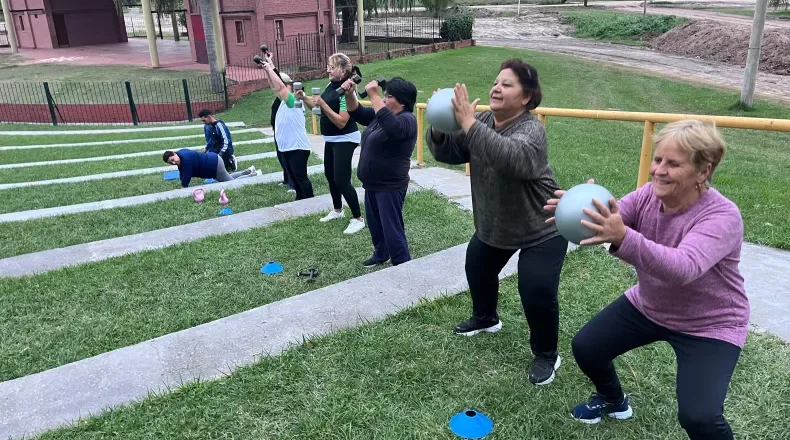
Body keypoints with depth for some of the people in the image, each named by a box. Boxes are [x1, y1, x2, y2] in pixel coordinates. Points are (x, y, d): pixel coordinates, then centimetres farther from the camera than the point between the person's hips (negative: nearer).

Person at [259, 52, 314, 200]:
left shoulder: (293, 100, -14)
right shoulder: (284, 101, 10)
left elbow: (279, 86, -24)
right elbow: (274, 87, 10)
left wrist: (269, 68, -16)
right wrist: (267, 69, 1)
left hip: (298, 148, -10)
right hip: (286, 148, 10)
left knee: (301, 178, -4)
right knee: (294, 177, 17)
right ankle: (300, 201, 29)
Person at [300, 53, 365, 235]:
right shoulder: (331, 86, 4)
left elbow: (341, 122, -27)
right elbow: (318, 107, 13)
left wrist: (322, 104, -30)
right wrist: (304, 99, -4)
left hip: (345, 140, -9)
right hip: (331, 139, 9)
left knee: (341, 180, -9)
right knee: (330, 175, 18)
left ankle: (358, 218, 2)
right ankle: (337, 210, 35)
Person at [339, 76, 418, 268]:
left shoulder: (407, 120, -19)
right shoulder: (381, 114, 9)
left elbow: (391, 127, -41)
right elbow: (357, 114, 14)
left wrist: (373, 96, -38)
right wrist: (350, 94, -6)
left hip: (390, 187, -10)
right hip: (372, 184, 10)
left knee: (392, 229, -6)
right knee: (374, 223, 23)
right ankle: (380, 254, 42)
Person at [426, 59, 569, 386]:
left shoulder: (531, 130, -27)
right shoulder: (483, 121, -5)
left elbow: (513, 159, -48)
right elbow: (448, 153, -7)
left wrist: (469, 123, -48)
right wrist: (438, 128, -28)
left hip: (542, 228, -7)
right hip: (494, 223, 8)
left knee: (537, 293, -14)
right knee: (477, 270, 22)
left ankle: (546, 354, 13)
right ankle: (485, 318, 51)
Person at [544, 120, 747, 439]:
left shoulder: (722, 217, -29)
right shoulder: (649, 195, -12)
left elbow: (683, 268, -47)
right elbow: (604, 224, -27)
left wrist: (623, 239, -63)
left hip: (710, 325, -5)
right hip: (648, 306, 6)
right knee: (585, 347, 3)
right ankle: (612, 400, 35)